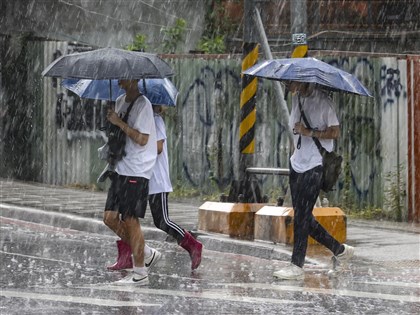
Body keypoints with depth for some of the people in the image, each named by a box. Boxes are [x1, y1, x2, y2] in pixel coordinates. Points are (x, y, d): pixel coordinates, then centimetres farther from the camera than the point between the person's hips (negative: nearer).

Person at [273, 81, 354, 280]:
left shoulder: (322, 101, -13)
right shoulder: (296, 98, 9)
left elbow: (335, 132, -15)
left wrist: (310, 132, -21)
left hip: (314, 165, -8)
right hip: (297, 162, 8)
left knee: (302, 214, -9)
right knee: (302, 216, 10)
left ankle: (297, 266, -4)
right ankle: (339, 249, 24)